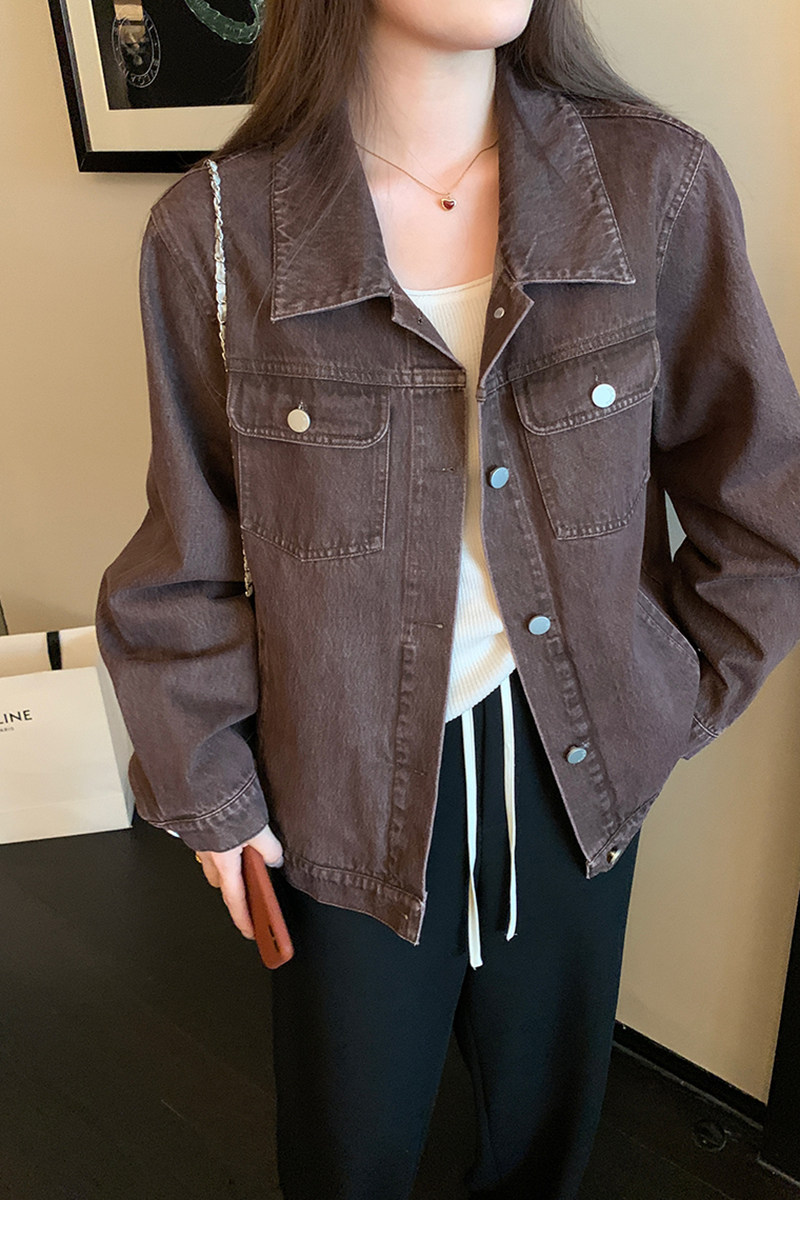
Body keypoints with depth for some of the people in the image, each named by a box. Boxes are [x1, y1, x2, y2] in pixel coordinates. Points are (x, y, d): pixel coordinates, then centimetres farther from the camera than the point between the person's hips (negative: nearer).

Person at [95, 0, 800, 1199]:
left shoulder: (658, 183, -10)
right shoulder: (216, 228, -12)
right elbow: (191, 559, -4)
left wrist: (680, 702, 3)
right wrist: (208, 787, 0)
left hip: (575, 758, 2)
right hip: (345, 780, -1)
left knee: (548, 1106, 25)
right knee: (351, 1140, 21)